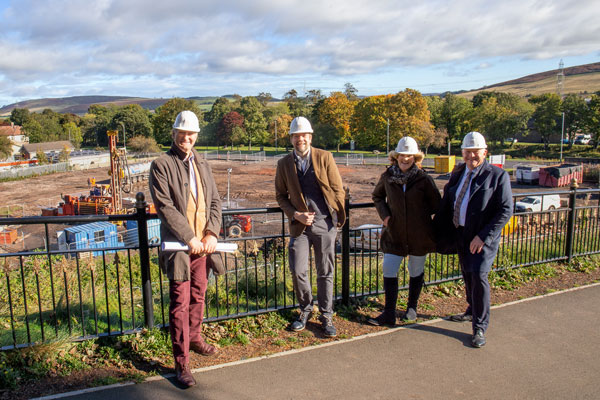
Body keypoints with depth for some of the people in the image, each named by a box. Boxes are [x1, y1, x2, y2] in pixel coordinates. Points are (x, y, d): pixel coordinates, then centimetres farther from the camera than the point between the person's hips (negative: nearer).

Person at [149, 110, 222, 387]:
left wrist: (212, 233, -3)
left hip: (203, 243, 6)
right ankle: (181, 363, 8)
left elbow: (215, 201, 12)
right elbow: (164, 206, -12)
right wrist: (189, 238, -15)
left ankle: (194, 338, 40)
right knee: (180, 302, -2)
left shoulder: (201, 164, 14)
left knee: (198, 296, 18)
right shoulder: (161, 165, -5)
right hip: (178, 243, -6)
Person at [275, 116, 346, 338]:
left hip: (325, 223, -1)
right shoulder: (284, 163, 4)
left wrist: (338, 216, 3)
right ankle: (305, 309, 23)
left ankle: (326, 315, 22)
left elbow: (337, 189, 2)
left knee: (325, 272, 7)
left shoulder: (324, 157, -1)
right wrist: (296, 215, -5)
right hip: (300, 224, 1)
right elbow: (280, 195, 9)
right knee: (298, 271, -3)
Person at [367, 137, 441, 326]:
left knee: (416, 272, 13)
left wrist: (419, 214, -5)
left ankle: (412, 307, 34)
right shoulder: (387, 176, -2)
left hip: (419, 234, -1)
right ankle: (389, 314, 9)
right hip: (394, 233, 2)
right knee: (389, 271, -2)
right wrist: (384, 214, 1)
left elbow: (436, 204, 2)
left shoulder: (424, 179, -9)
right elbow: (377, 196, 15)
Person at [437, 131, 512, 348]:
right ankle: (472, 311, 40)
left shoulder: (498, 175, -10)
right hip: (461, 234, 6)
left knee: (478, 276, -13)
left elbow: (506, 210, -13)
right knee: (467, 275, 18)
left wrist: (483, 236, -19)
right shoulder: (458, 172, 8)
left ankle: (479, 328, 0)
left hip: (483, 237, -6)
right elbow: (447, 202, 16)